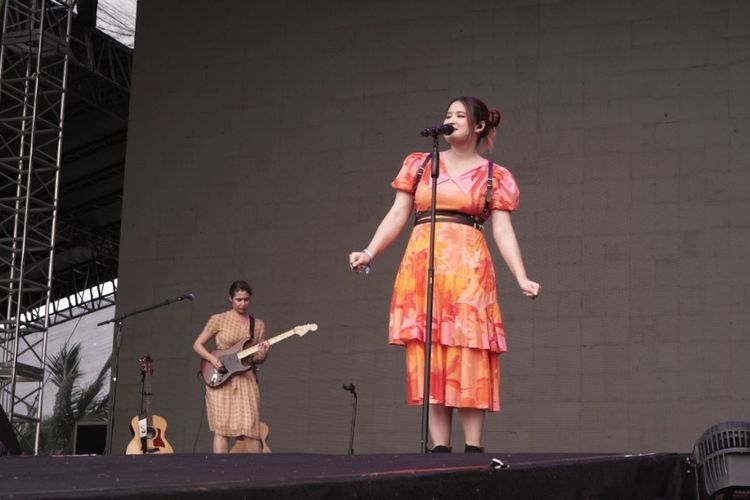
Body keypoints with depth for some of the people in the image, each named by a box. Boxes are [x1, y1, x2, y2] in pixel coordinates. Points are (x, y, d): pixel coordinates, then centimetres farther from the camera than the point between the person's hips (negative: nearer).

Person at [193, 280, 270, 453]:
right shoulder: (218, 320, 2)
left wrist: (262, 354, -11)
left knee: (250, 428, -5)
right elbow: (197, 345, 4)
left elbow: (258, 360, 12)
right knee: (221, 428, -6)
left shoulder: (258, 325, 9)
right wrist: (212, 359, -12)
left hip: (246, 379, 2)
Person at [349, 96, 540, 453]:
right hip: (421, 265, 2)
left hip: (468, 269, -2)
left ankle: (473, 447, -3)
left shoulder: (495, 176, 9)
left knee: (469, 358, -6)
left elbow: (503, 231, 2)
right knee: (427, 359, -2)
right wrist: (369, 253, -1)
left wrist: (522, 279, -10)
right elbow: (397, 216, 12)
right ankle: (439, 447, 0)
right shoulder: (419, 164, 15)